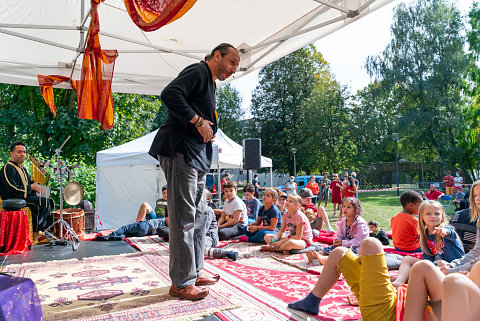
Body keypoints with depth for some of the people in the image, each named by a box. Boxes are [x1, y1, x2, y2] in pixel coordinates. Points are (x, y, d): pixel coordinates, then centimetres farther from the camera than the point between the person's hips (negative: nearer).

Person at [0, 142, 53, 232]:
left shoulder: (22, 169, 20)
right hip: (14, 200, -10)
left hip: (26, 196, 10)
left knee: (50, 201, -6)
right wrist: (31, 187, -14)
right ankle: (35, 231, -14)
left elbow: (29, 182, 26)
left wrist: (36, 185, 1)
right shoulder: (7, 169, -11)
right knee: (44, 202, -25)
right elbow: (12, 189, -22)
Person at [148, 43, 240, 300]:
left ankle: (194, 273, 24)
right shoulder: (198, 72, -6)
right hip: (180, 151, -11)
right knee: (184, 218, -7)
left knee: (199, 216, 13)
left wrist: (208, 130, 10)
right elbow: (169, 95, -22)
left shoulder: (209, 83, 25)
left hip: (196, 156, 11)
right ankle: (181, 282, 3)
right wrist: (199, 121, -19)